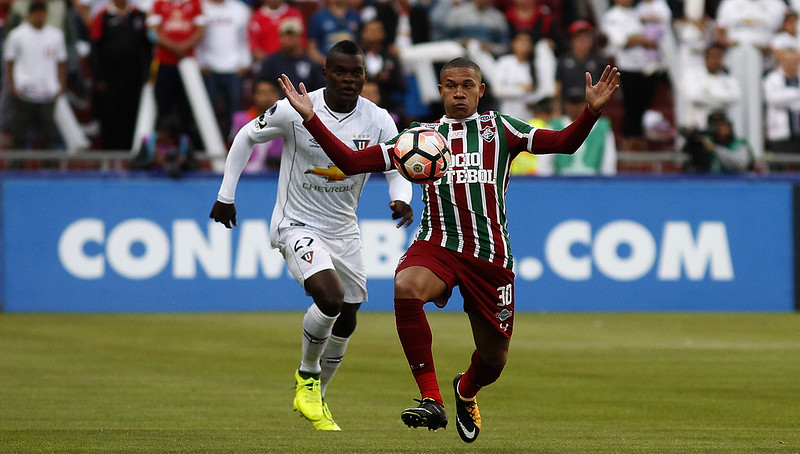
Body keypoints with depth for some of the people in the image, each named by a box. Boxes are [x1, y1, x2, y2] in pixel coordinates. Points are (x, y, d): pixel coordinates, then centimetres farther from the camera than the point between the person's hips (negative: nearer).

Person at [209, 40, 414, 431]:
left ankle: (316, 397, 36)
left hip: (344, 230, 5)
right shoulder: (295, 111, -16)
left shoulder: (378, 121, -8)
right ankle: (307, 376, 0)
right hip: (297, 225, -5)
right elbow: (246, 137, -1)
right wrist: (226, 195, 1)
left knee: (346, 319, 12)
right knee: (330, 298, -27)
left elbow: (397, 169, -1)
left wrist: (401, 200, -24)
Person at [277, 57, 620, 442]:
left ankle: (466, 390, 49)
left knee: (494, 357, 8)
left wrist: (592, 110, -14)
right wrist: (311, 119, 2)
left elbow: (564, 142, 4)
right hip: (438, 243, -1)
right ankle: (432, 401, -34)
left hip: (490, 250, 1)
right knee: (406, 286, -36)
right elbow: (352, 162, 11)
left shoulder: (500, 129, 12)